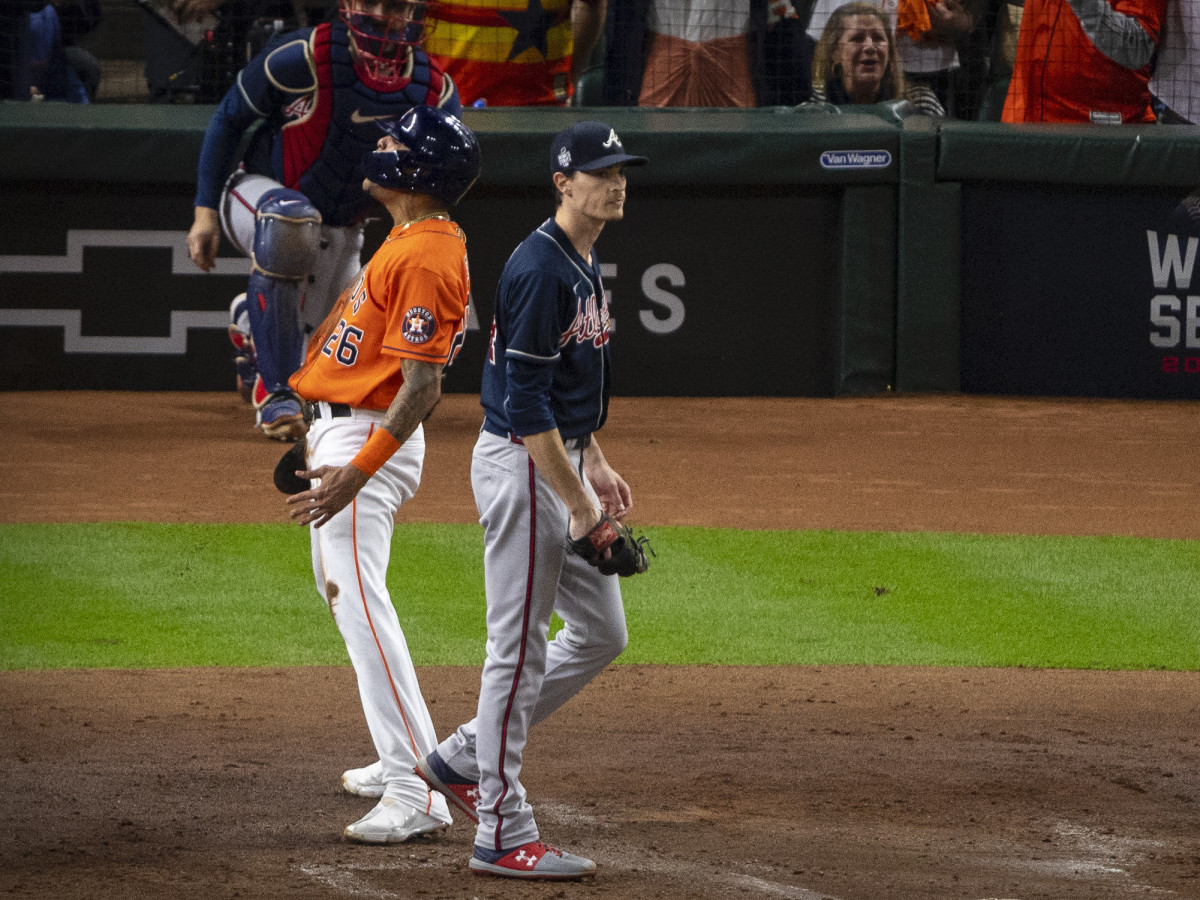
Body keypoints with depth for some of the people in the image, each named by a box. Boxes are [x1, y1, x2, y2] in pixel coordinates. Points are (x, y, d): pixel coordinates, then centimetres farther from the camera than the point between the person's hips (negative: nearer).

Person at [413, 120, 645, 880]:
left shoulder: (587, 267, 12)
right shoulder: (539, 269, -19)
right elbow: (525, 402, -23)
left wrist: (597, 467, 15)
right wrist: (578, 502, -22)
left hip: (562, 461, 10)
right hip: (522, 466, -10)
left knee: (601, 633, 14)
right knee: (520, 647, -4)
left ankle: (464, 757, 23)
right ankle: (503, 835, 2)